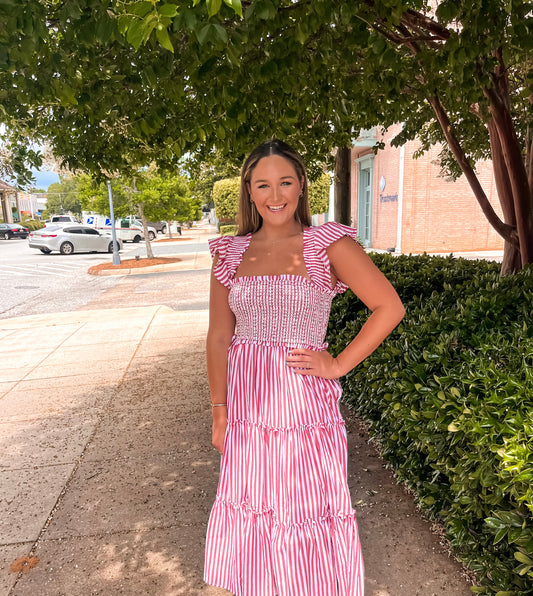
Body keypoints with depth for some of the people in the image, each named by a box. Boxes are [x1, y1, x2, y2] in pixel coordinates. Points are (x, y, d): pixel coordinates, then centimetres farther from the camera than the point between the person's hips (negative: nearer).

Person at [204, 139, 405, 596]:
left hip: (305, 404, -3)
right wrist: (219, 412, 5)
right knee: (252, 513, 19)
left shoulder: (329, 244, -6)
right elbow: (219, 337, 5)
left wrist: (339, 365, -10)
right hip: (247, 406, 3)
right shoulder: (230, 254, 3)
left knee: (310, 509, 13)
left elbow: (390, 307, -7)